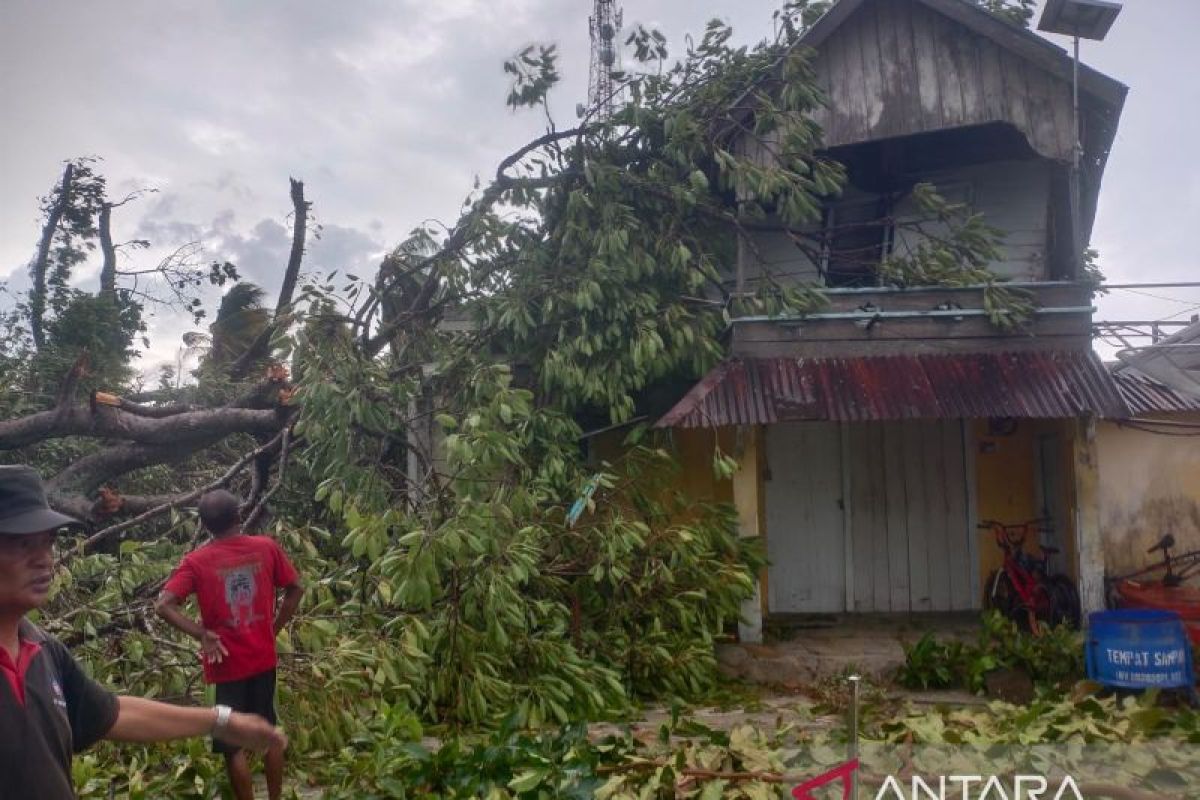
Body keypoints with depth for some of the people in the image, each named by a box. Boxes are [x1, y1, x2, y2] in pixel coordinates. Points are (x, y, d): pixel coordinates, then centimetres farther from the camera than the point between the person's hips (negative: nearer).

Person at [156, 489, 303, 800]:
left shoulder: (196, 561, -11)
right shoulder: (266, 547, -5)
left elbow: (163, 606, -20)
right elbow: (295, 589, 1)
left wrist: (202, 634, -13)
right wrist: (275, 628, 8)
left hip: (227, 664, -3)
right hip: (263, 658, 3)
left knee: (232, 745, 11)